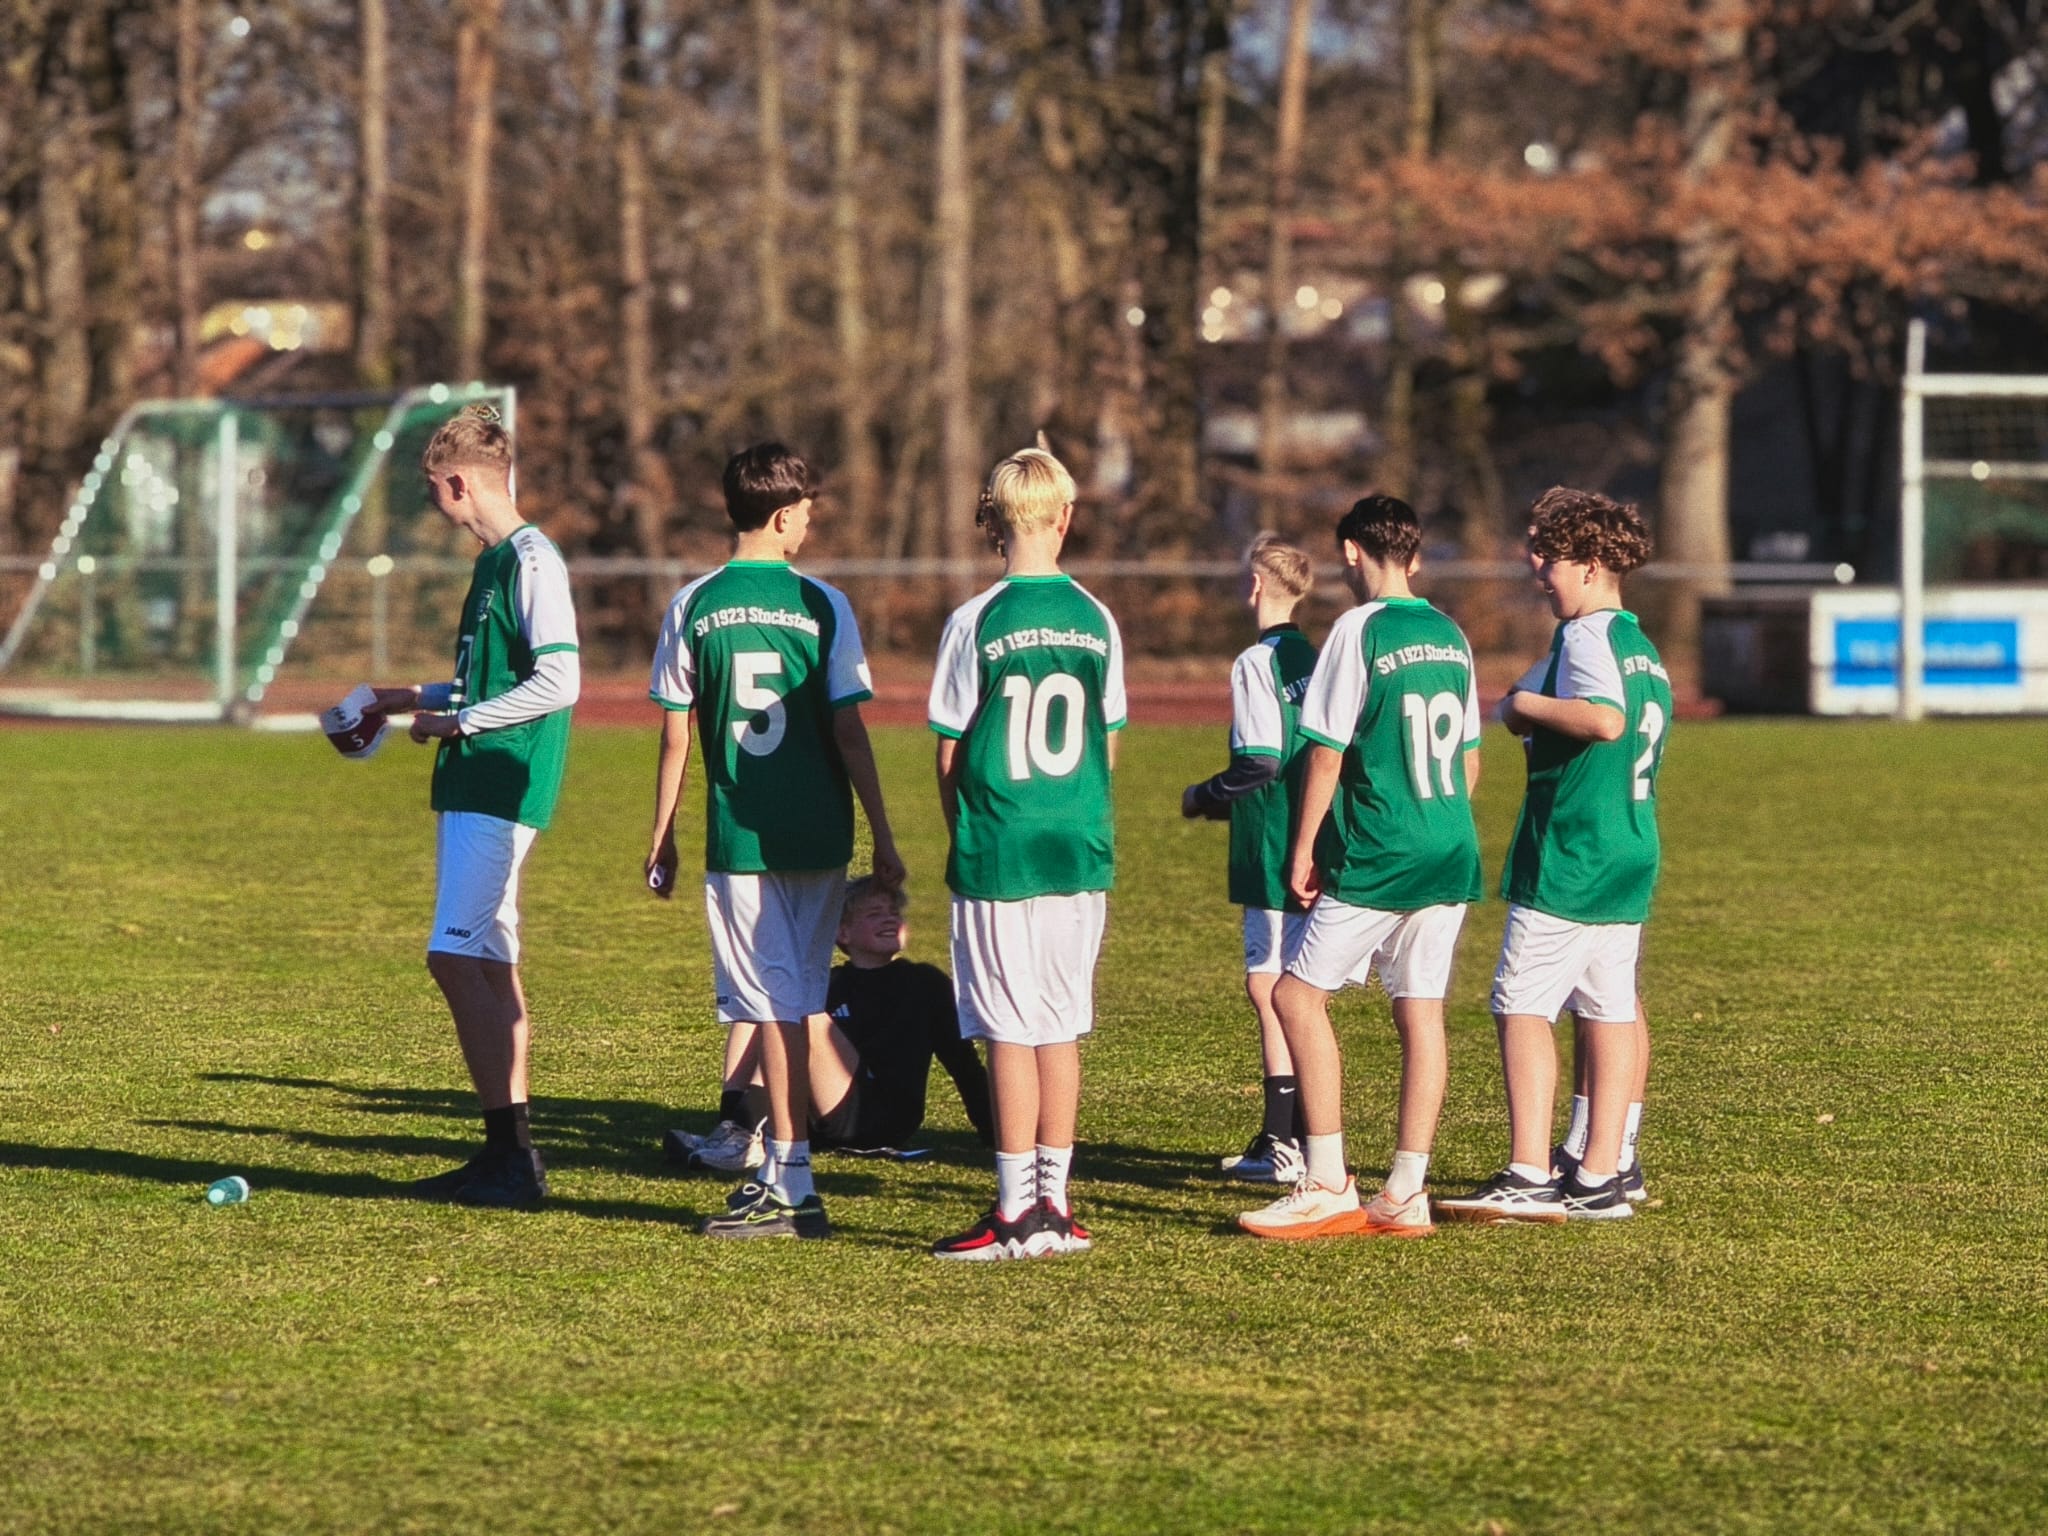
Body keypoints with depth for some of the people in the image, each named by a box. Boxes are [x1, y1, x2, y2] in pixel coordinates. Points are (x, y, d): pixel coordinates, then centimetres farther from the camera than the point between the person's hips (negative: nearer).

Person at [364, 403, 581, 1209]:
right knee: (489, 965, 10)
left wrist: (460, 722, -15)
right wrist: (421, 698, 26)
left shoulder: (531, 561, -14)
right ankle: (507, 1152, 13)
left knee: (456, 956, -14)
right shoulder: (495, 561, 17)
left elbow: (558, 683, -21)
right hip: (471, 788, 10)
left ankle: (514, 1155, -14)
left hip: (502, 788, -10)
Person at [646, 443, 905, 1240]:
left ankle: (794, 1189, -6)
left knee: (776, 1005, -2)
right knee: (799, 1002, 13)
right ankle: (781, 1173, 20)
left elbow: (675, 738, -1)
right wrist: (883, 839, 3)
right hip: (818, 837, 1)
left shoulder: (694, 606, -2)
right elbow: (850, 734, -3)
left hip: (738, 839, -1)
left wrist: (662, 838, 10)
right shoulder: (823, 606, -2)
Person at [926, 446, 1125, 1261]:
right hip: (1080, 854, 4)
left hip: (998, 855, -4)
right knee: (1062, 1028, 11)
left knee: (1010, 1033, -1)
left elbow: (950, 754, -4)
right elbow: (1108, 746, 10)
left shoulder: (975, 623, -9)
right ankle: (1054, 1207, 15)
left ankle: (1016, 1214, 0)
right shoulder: (1097, 622, 3)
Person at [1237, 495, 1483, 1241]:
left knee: (1298, 996, -1)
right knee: (1420, 1012, 7)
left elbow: (1328, 753, -10)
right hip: (1450, 856, 7)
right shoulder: (1452, 639, 11)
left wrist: (1304, 849, -2)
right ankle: (1406, 1196, 6)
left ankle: (1327, 1186, -6)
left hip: (1376, 859, -7)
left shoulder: (1359, 631, -10)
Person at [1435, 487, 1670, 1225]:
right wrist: (1539, 716, 22)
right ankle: (1599, 1177, 8)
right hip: (1632, 855, 9)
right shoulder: (1645, 650, 16)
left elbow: (1606, 719, -30)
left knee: (1523, 1004, -7)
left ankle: (1529, 1177, -12)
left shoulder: (1585, 638, -13)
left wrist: (1525, 704, -17)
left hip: (1568, 856, -9)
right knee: (1610, 1009, 8)